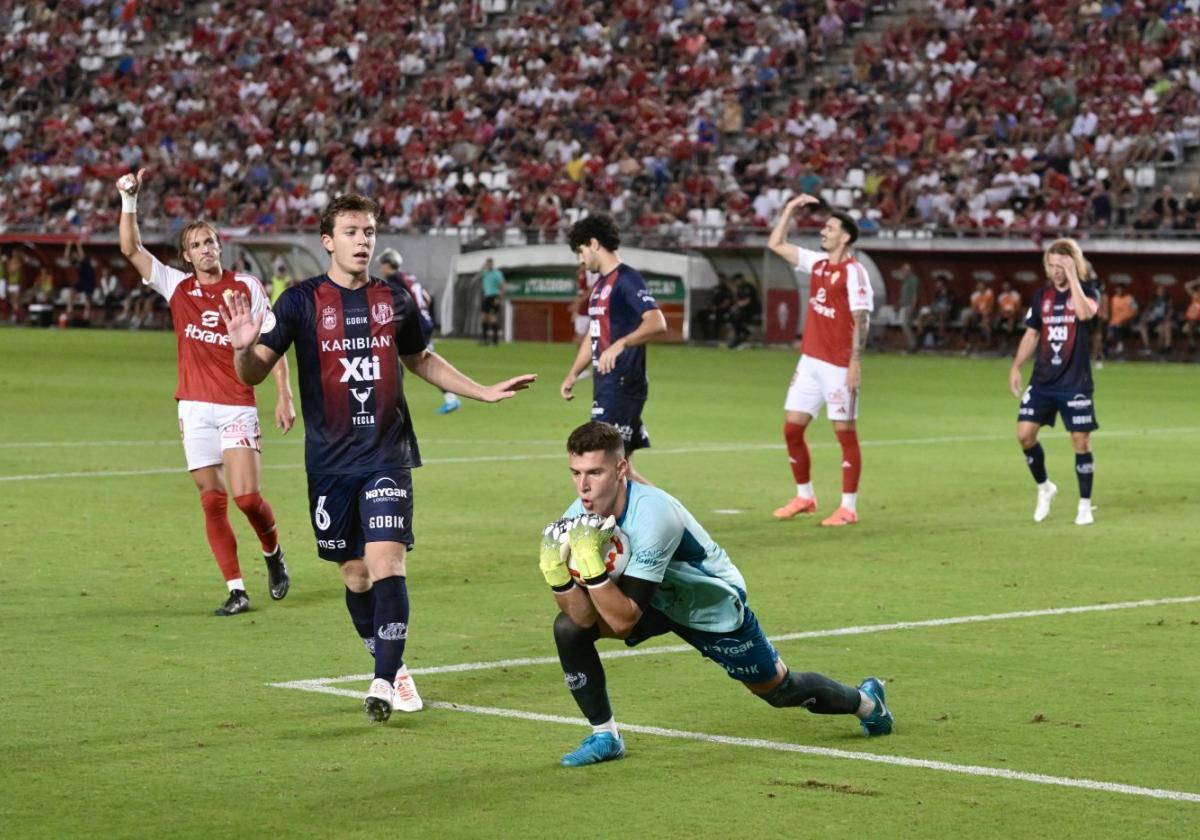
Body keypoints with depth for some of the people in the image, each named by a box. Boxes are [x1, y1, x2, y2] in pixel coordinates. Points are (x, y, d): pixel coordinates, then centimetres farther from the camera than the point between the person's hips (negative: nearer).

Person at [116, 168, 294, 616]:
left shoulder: (248, 288, 2)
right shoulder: (177, 286, 8)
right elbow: (131, 248, 3)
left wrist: (284, 396, -3)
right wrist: (129, 200, -8)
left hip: (238, 406, -2)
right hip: (195, 407, 2)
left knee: (246, 495, -12)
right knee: (213, 500, -2)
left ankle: (273, 553, 18)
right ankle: (236, 590, 1)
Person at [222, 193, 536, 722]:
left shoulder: (395, 299, 5)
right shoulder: (303, 301, -4)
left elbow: (421, 360, 23)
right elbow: (254, 374, -7)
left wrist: (483, 393, 21)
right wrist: (244, 347, -30)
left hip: (387, 454, 0)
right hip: (330, 460, 0)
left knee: (387, 561, -14)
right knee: (353, 571, 7)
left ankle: (386, 681, -13)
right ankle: (394, 667, 25)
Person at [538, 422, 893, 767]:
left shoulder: (652, 516, -39)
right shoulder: (578, 519, -21)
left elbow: (624, 620, -40)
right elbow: (584, 617, -24)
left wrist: (592, 564, -51)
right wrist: (556, 569, -40)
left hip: (713, 606, -5)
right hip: (657, 600, 5)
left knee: (779, 690, 12)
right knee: (568, 626, -19)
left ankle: (865, 701, 43)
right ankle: (605, 736, -3)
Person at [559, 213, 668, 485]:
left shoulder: (626, 280, -13)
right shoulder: (601, 285, 18)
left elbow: (657, 323, -27)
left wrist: (620, 345, -38)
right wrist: (572, 375, 22)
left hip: (623, 385, -10)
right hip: (606, 386, 10)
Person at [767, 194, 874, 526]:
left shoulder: (854, 272, -11)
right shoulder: (817, 263, 10)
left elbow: (861, 321, -15)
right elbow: (776, 244, 20)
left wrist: (855, 362, -21)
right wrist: (789, 209, 14)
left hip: (838, 366, -8)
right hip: (810, 361, 8)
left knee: (845, 433, -2)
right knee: (792, 428, 7)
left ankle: (848, 508, 2)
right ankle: (804, 497, 21)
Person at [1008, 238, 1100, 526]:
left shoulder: (1088, 292, -5)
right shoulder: (1041, 296, 7)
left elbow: (1085, 313, -29)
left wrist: (1072, 277, -23)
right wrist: (1016, 366, 7)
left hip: (1076, 384, -4)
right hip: (1042, 381, 4)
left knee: (1081, 441, -3)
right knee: (1025, 434, -6)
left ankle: (1085, 505, 11)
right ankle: (1044, 488, 16)